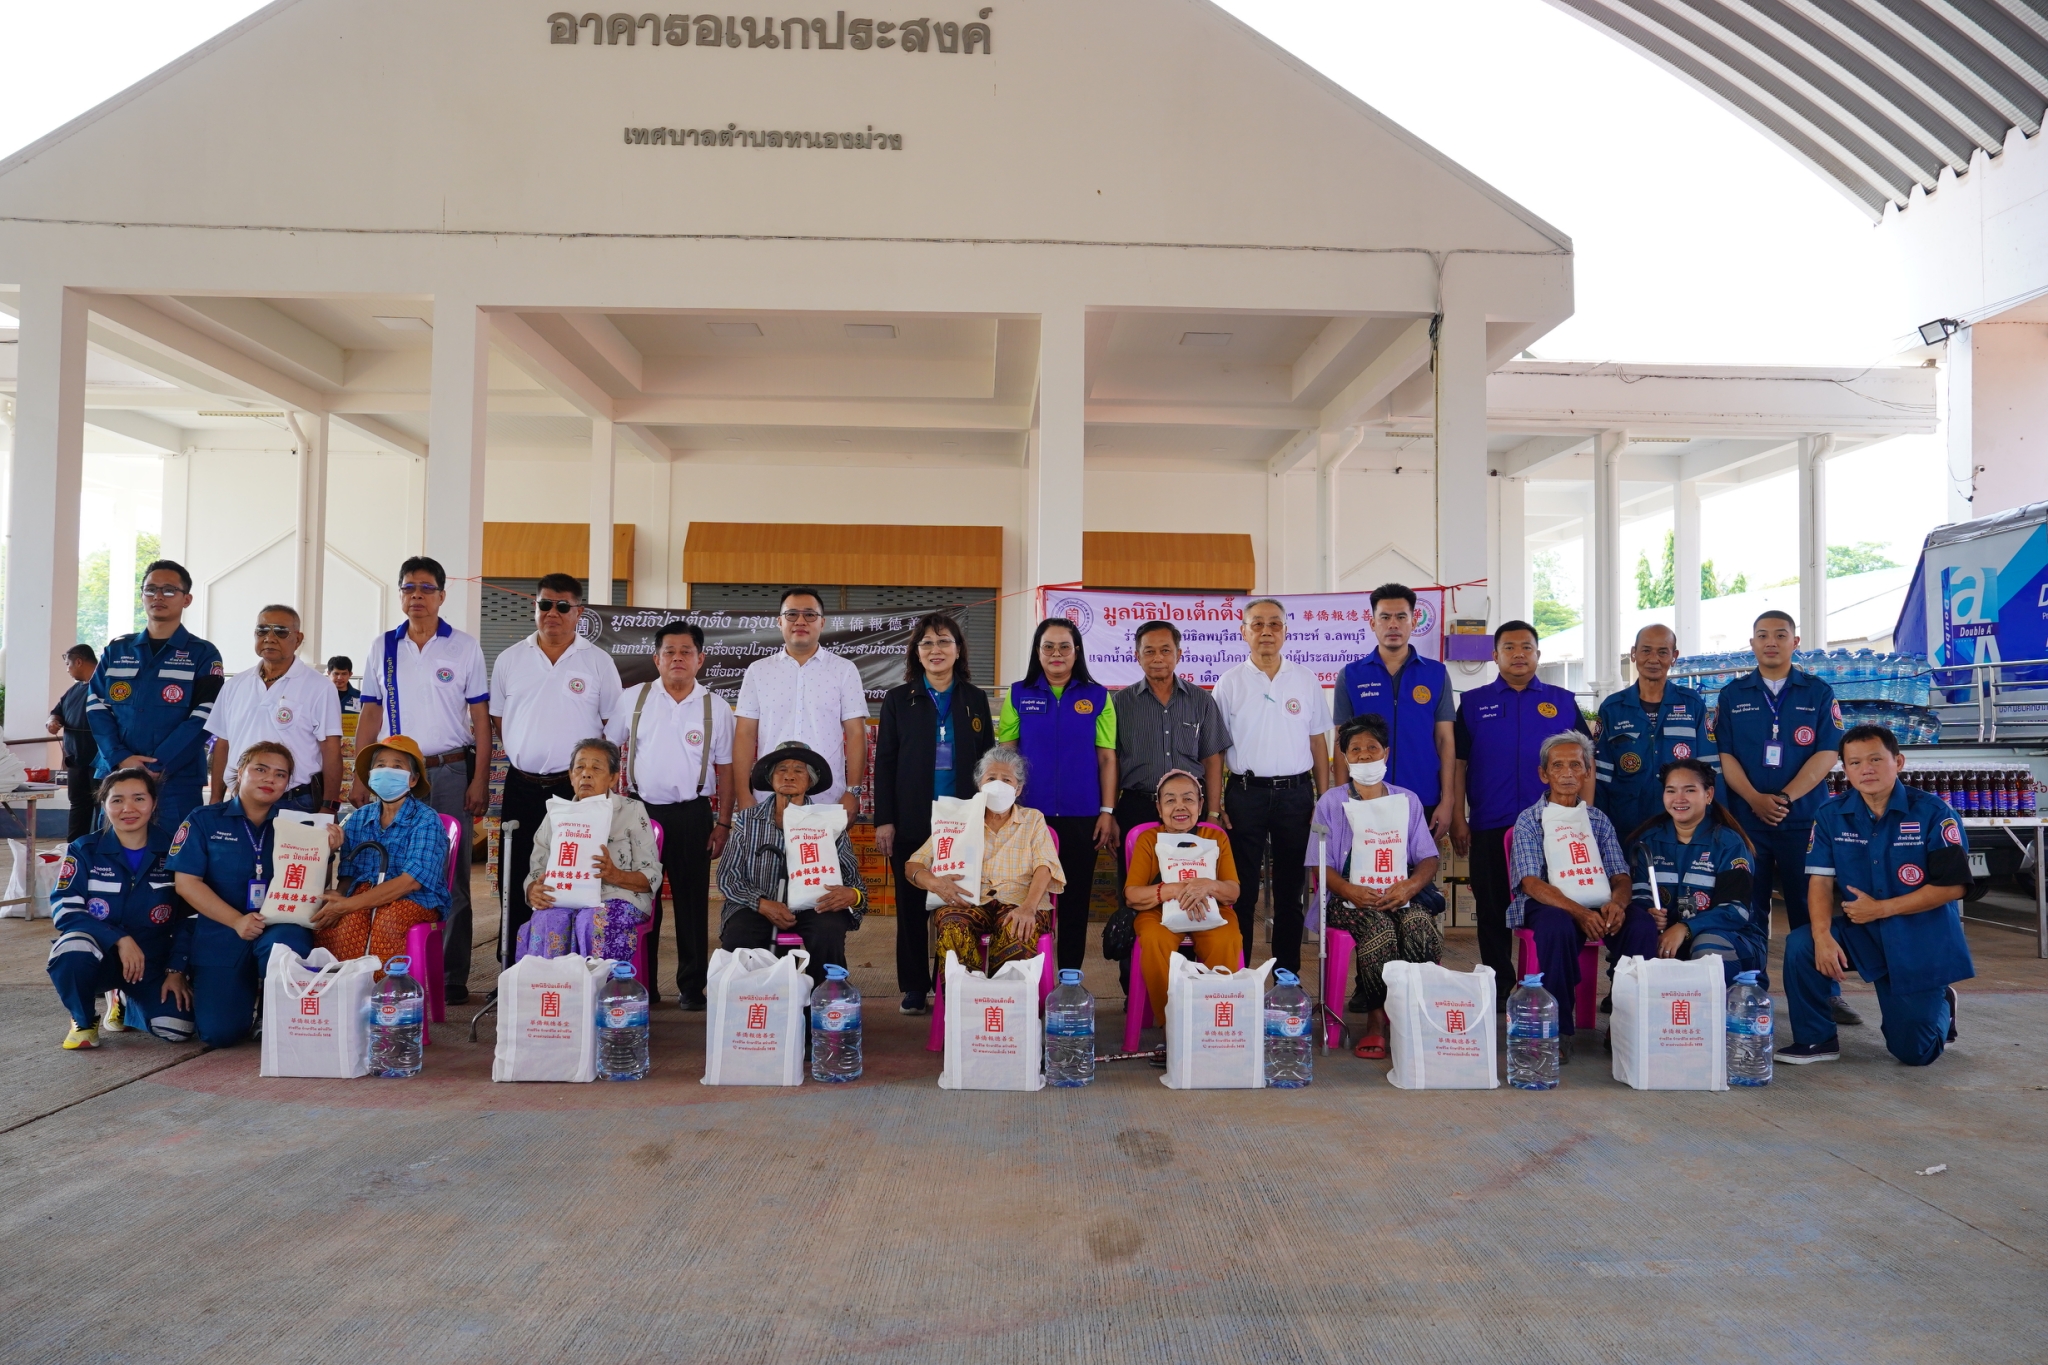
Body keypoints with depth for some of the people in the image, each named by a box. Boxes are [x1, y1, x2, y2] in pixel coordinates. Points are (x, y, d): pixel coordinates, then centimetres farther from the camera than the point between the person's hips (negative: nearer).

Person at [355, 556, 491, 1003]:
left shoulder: (464, 647, 2)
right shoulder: (382, 647, 10)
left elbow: (480, 717, 1)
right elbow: (370, 714, 11)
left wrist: (480, 780, -6)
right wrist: (359, 778, 5)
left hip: (450, 772, -2)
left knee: (451, 877, 0)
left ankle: (453, 976, 6)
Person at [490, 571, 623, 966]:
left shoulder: (598, 662, 2)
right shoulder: (510, 659, 9)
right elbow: (498, 719, 16)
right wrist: (524, 758, 6)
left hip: (577, 788, -2)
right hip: (521, 787, 3)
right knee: (516, 885, 7)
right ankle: (511, 970, 16)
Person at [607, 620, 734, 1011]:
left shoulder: (716, 707, 3)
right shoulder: (633, 699, 5)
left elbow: (725, 769, 5)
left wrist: (723, 823, 1)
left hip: (692, 813, -1)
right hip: (642, 808, 1)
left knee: (692, 901, 4)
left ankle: (691, 986, 14)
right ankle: (642, 984, 16)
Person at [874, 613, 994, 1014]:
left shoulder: (975, 699, 8)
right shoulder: (898, 700, 5)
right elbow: (884, 762, 2)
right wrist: (883, 820, -5)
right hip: (911, 822, 0)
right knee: (911, 905, 5)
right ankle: (914, 988, 15)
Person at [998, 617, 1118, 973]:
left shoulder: (1097, 697, 3)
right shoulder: (1018, 695, 4)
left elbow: (1107, 758, 2)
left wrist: (1107, 812, -3)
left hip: (1081, 816, 0)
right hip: (1029, 814, 0)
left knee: (1075, 900, 7)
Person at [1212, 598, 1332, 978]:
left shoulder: (1306, 681, 7)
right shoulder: (1230, 683, 2)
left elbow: (1319, 743, 9)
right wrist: (1215, 804, -4)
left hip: (1295, 793, 1)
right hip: (1245, 792, -1)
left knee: (1290, 890, 8)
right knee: (1241, 890, 2)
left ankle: (1287, 973, 17)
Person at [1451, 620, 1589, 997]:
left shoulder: (1562, 702, 9)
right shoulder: (1473, 703, 7)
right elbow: (1457, 763, 4)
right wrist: (1458, 819, -3)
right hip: (1490, 828, 0)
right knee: (1493, 912, 7)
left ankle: (1548, 992, 14)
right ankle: (1498, 991, 17)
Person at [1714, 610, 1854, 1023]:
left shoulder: (1819, 693, 6)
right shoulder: (1732, 695, 8)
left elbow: (1827, 752, -3)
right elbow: (1723, 755, 2)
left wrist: (1786, 797, -13)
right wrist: (1755, 799, -12)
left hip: (1803, 817, -1)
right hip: (1746, 816, 1)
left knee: (1809, 909, 2)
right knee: (1750, 908, 5)